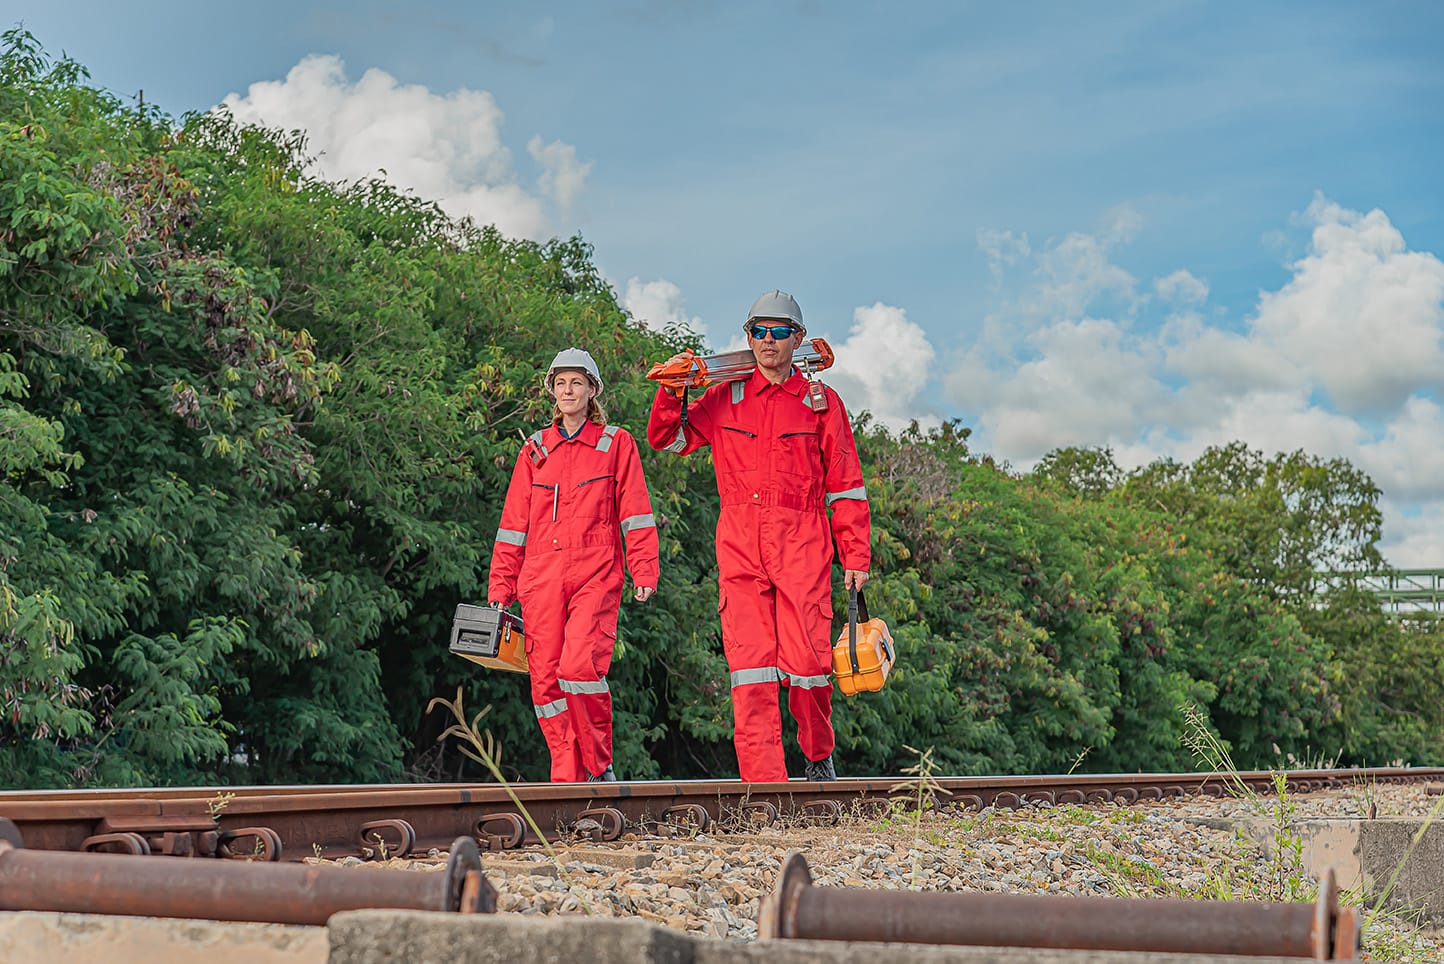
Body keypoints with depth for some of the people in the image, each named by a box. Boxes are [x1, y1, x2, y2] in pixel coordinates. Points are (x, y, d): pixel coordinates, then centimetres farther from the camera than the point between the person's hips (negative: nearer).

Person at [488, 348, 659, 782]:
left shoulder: (616, 444, 8)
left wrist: (644, 571, -8)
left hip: (595, 575, -4)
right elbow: (514, 522, 16)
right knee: (545, 678, -2)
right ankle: (567, 779, 7)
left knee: (579, 665, -21)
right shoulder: (536, 449, 17)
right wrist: (500, 587, 10)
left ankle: (600, 766, -3)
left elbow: (634, 513, 3)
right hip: (542, 578, 4)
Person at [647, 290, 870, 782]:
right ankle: (764, 781, -4)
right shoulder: (724, 400, 13)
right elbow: (667, 439, 14)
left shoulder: (821, 402, 8)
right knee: (750, 666, -5)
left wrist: (856, 556, 3)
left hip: (802, 548, -1)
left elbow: (845, 485, 8)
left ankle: (818, 755, 20)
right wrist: (670, 391, -4)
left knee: (807, 660, -6)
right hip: (740, 551, 2)